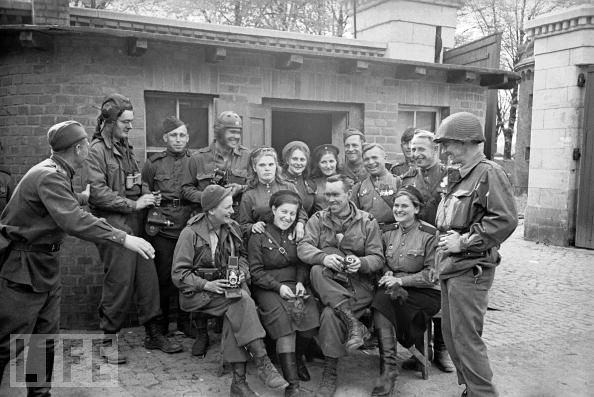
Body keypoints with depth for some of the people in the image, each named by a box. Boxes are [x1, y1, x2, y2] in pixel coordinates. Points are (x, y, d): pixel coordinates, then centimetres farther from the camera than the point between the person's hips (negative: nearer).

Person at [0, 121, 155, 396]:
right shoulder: (49, 176, -24)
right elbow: (74, 221, -37)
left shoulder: (57, 173, 7)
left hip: (46, 264, 9)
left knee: (46, 339, 15)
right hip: (23, 268, -9)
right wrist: (123, 238, -38)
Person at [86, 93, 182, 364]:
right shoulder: (97, 150, -7)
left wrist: (146, 197, 10)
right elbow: (97, 192, -16)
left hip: (135, 224, 7)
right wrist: (133, 204, -16)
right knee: (119, 281, -3)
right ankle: (107, 340, 14)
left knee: (148, 278, 7)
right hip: (113, 225, -7)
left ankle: (153, 334, 18)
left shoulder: (126, 148, 18)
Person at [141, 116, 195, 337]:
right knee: (163, 277, 3)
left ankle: (185, 322, 22)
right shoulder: (153, 164, 6)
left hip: (189, 227, 1)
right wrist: (150, 201, -11)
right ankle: (160, 325, 20)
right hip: (162, 229, -1)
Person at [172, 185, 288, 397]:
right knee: (242, 300, -31)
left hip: (229, 285, 4)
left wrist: (242, 272, -1)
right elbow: (178, 274, -8)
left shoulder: (232, 227, 7)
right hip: (198, 292, -4)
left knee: (235, 311, -31)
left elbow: (241, 256, 21)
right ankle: (263, 363, -30)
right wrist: (206, 285, -20)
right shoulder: (190, 233, -8)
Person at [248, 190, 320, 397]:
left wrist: (300, 282, -6)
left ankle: (295, 354, 8)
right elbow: (255, 271, -3)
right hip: (267, 288, -3)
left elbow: (303, 264, 14)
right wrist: (278, 286, -14)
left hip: (295, 284, 4)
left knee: (311, 316, -24)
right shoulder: (259, 236, 0)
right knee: (283, 315, -30)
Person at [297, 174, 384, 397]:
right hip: (328, 284, 2)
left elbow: (378, 258, 1)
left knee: (330, 314, -29)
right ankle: (353, 323, -33)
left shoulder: (367, 222, 7)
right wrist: (324, 257, -27)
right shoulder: (318, 219, 10)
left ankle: (330, 375, -11)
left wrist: (361, 263, -22)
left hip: (358, 284, -2)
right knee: (317, 271, -33)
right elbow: (303, 248, -6)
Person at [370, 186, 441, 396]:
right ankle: (388, 367, -27)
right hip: (395, 289, 5)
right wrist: (387, 273, -6)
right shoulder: (389, 233, 12)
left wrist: (400, 280, -18)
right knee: (382, 299, -29)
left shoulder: (430, 235, -6)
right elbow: (382, 263, 19)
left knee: (384, 300, -30)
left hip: (425, 293, -5)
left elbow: (432, 274, -10)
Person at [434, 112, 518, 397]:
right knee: (450, 333, 16)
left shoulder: (489, 173, -12)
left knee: (466, 339, -3)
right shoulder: (456, 175, 16)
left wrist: (464, 241, -18)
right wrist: (445, 240, 10)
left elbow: (505, 219, -22)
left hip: (471, 269, -9)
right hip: (450, 266, 10)